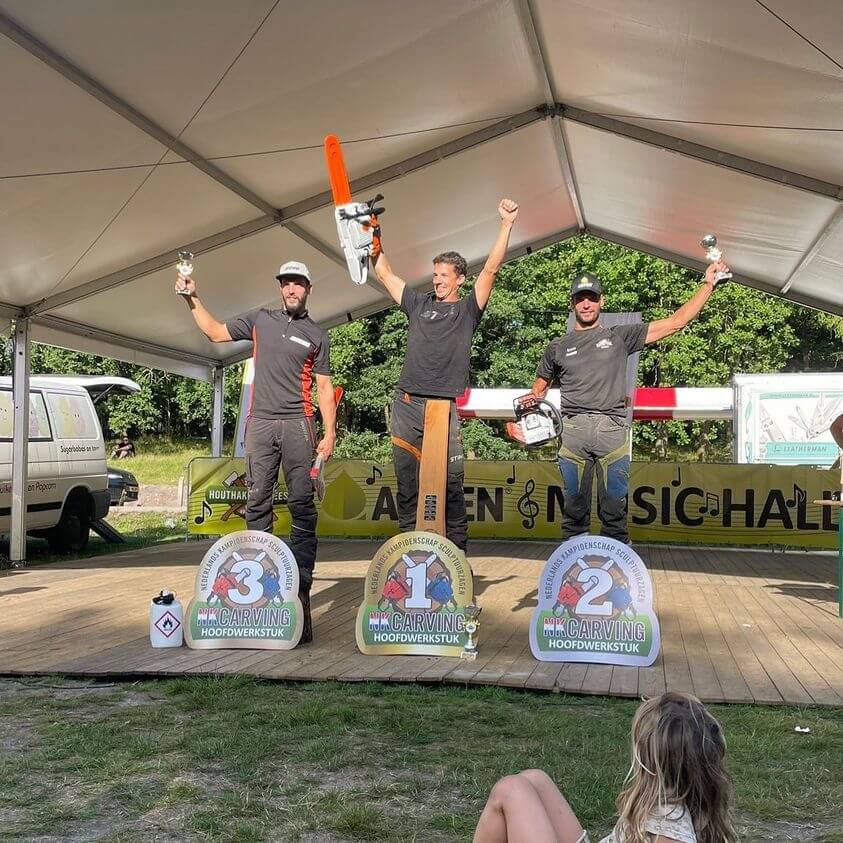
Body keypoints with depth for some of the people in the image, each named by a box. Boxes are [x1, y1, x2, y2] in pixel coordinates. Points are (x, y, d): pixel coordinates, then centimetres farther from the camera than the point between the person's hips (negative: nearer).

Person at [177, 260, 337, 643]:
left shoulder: (317, 335, 11)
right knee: (257, 503, 0)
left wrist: (330, 433, 1)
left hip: (298, 424, -2)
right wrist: (192, 299, 13)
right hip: (260, 423, 2)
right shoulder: (260, 319, 15)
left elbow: (324, 388, 9)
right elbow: (215, 332, 21)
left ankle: (301, 585, -10)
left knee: (302, 505, -8)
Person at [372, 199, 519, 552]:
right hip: (406, 404, 3)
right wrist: (374, 241, 24)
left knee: (451, 481, -4)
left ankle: (458, 552, 1)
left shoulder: (468, 309, 10)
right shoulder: (418, 303, 19)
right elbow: (384, 273, 25)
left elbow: (491, 268, 2)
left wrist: (506, 224, -3)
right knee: (406, 480, 3)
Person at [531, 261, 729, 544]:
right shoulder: (557, 347, 18)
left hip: (613, 429, -1)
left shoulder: (621, 336, 14)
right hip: (573, 431, 1)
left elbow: (675, 322, 11)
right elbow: (540, 388, 28)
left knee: (615, 510, -1)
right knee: (574, 508, 2)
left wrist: (707, 285, 9)